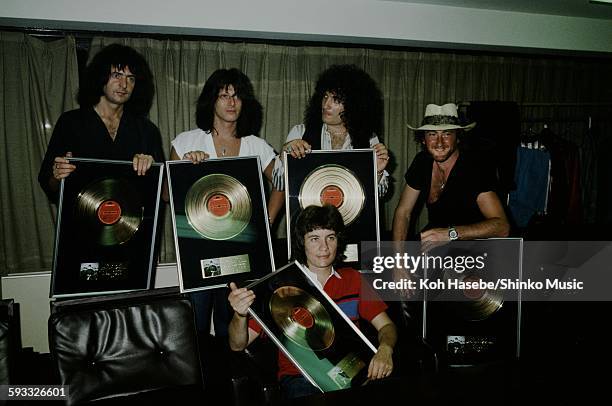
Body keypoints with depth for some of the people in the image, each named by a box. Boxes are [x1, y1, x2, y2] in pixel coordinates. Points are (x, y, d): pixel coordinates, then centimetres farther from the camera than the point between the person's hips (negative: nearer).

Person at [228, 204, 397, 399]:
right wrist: (240, 315, -25)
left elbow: (386, 325, 11)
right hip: (300, 377, -3)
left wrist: (385, 349, -13)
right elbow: (238, 345, -1)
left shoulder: (353, 279, 12)